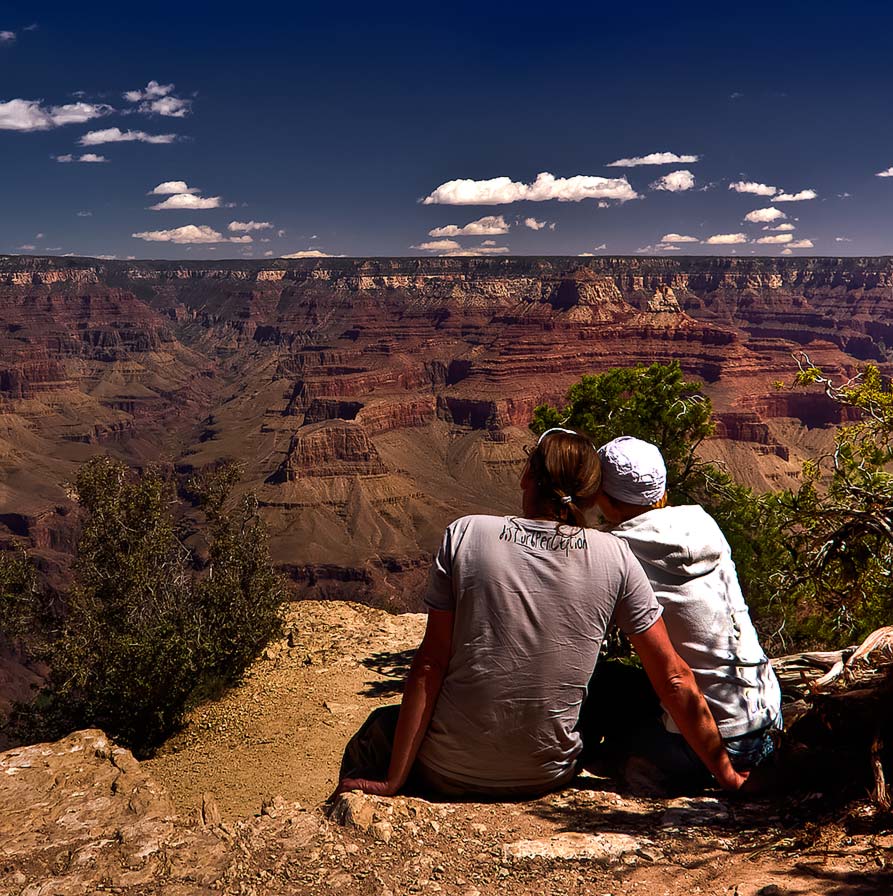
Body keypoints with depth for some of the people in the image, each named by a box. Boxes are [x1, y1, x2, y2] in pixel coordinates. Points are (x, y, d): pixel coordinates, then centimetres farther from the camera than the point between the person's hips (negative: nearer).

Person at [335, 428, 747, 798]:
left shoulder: (465, 534, -9)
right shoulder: (615, 556, -6)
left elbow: (430, 664, -9)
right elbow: (674, 681, -4)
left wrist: (392, 781, -3)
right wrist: (727, 775, 9)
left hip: (450, 773, -1)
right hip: (547, 777, 1)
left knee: (379, 727, 29)